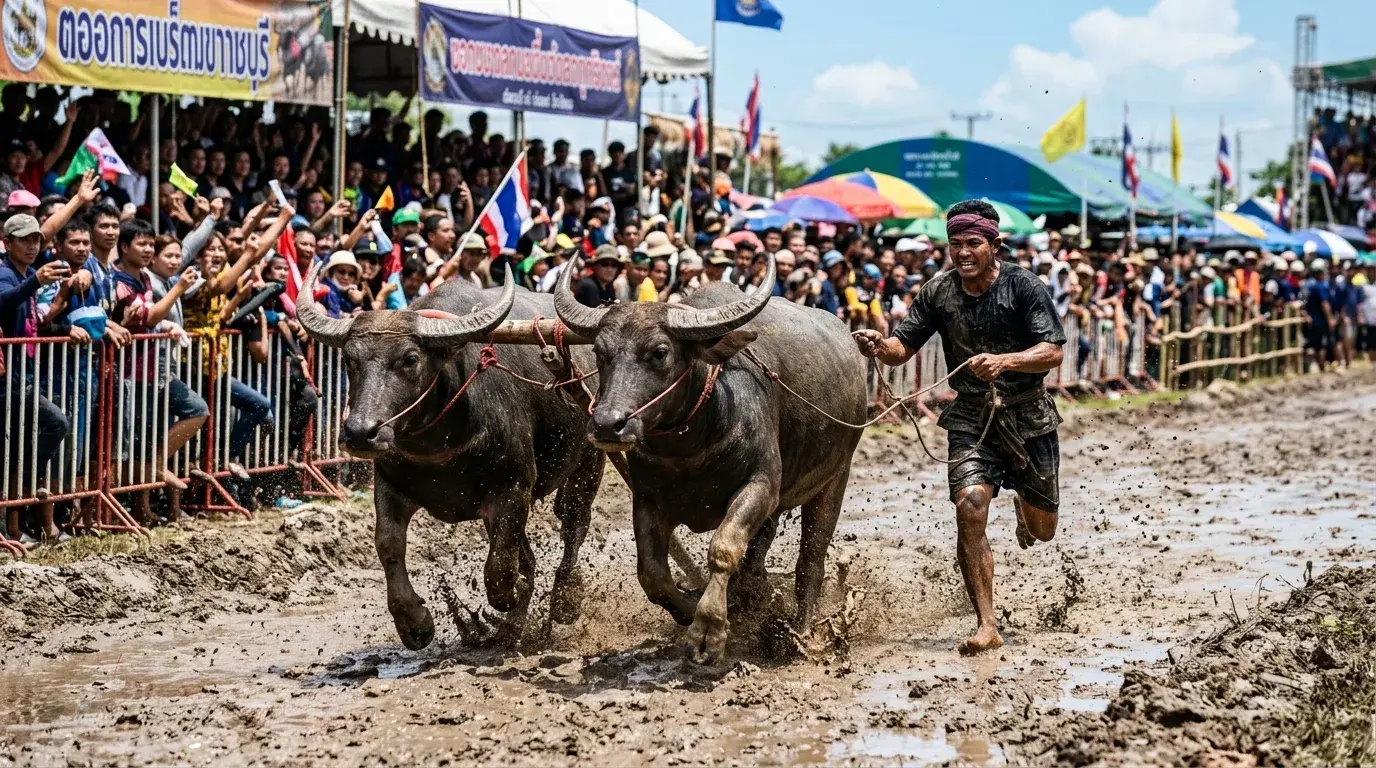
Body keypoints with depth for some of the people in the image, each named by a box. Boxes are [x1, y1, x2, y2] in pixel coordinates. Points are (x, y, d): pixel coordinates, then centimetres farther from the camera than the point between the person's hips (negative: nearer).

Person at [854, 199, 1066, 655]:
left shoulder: (1023, 287, -12)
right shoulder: (939, 293, -3)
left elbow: (1053, 352, -19)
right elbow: (904, 347, -1)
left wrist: (1004, 362, -36)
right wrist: (880, 347, -24)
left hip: (1028, 416, -1)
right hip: (971, 418, 1)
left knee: (1041, 531, 12)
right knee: (969, 508, -22)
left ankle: (1023, 501, 53)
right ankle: (987, 626, -16)